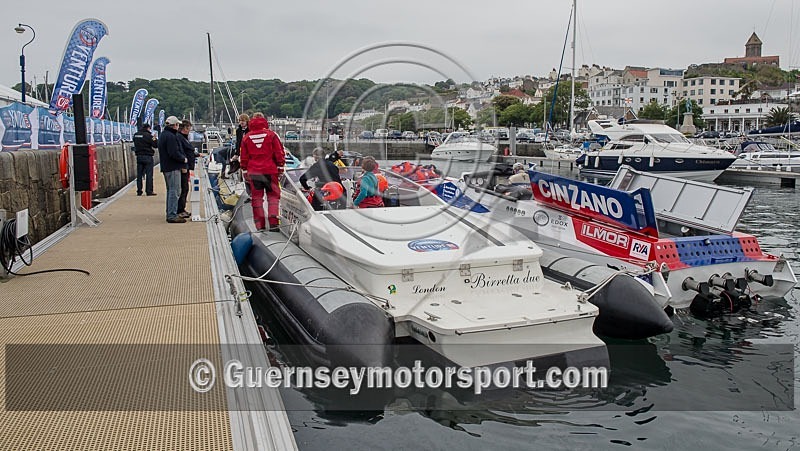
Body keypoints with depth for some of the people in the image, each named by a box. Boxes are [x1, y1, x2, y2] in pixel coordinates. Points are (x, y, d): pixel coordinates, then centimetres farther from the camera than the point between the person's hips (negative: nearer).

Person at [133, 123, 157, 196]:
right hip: (147, 157, -6)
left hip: (139, 156, 6)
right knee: (149, 174, -1)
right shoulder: (148, 135, -12)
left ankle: (139, 191, 12)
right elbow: (155, 145, -10)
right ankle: (149, 191, -2)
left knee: (139, 174, 10)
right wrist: (154, 139, 4)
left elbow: (135, 145, 16)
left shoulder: (135, 135, 8)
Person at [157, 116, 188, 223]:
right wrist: (184, 159, -9)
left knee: (170, 190, 18)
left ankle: (170, 214, 23)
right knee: (174, 191, -8)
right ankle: (172, 215, -8)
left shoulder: (163, 134, 17)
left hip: (166, 167, 11)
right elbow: (174, 153, -25)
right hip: (173, 167, -11)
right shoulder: (170, 136, -17)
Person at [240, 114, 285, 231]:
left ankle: (260, 225, 7)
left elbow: (243, 156, 11)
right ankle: (273, 223, -6)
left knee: (256, 197, 8)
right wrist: (280, 168, 6)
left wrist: (245, 171, 18)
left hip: (253, 172, 2)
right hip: (270, 171, -2)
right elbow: (279, 152, -2)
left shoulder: (246, 137, 6)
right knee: (273, 195, 5)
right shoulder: (271, 135, -2)